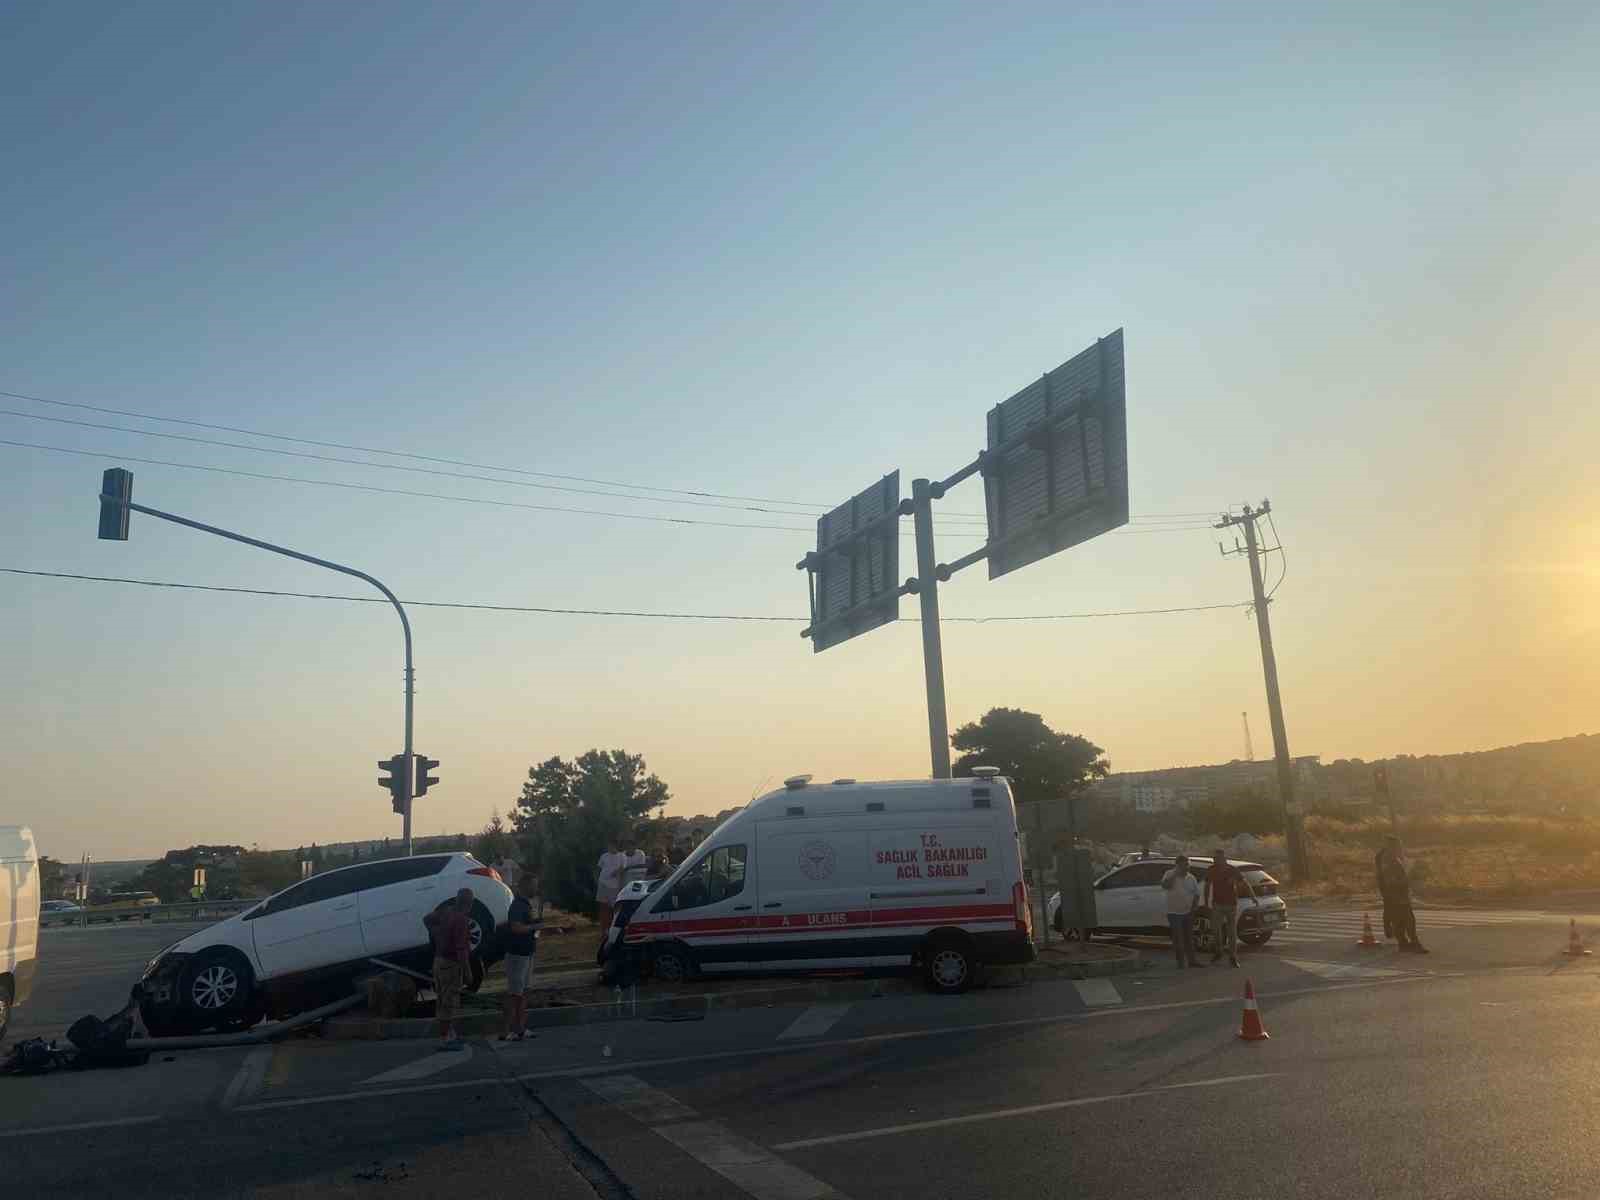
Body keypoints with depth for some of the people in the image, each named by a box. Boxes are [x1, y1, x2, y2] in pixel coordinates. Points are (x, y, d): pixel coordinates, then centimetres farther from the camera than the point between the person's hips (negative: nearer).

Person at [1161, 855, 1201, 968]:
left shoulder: (1191, 878, 5)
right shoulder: (1170, 875, -7)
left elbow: (1197, 894, 9)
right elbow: (1165, 886, -26)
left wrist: (1193, 909, 0)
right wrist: (1175, 873, -24)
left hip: (1188, 912, 4)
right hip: (1174, 913, -4)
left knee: (1189, 937, 12)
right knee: (1178, 938, 0)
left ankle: (1191, 960, 21)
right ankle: (1181, 962, 8)